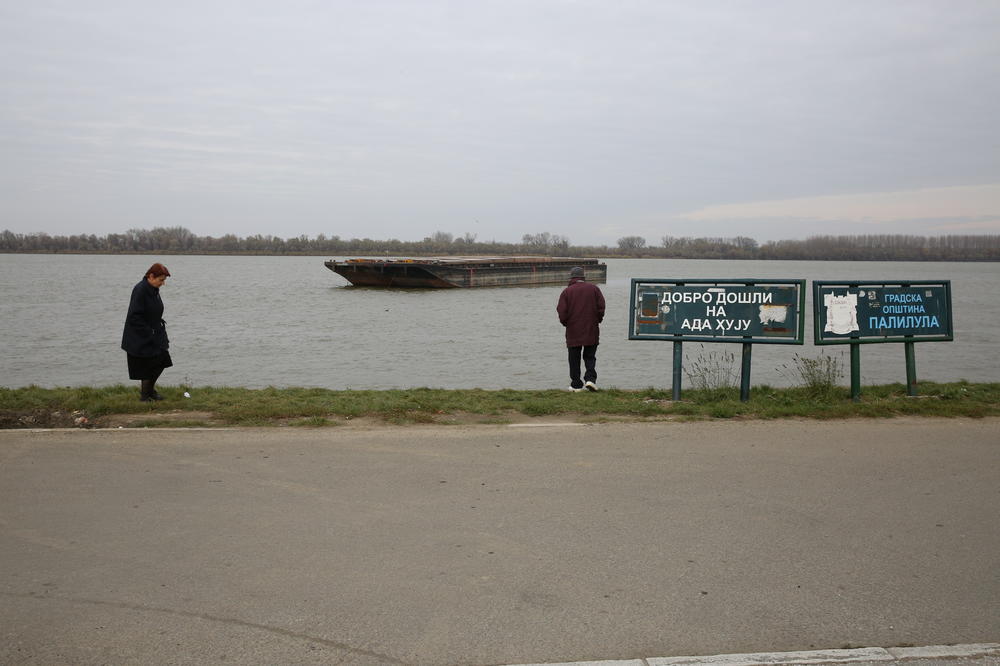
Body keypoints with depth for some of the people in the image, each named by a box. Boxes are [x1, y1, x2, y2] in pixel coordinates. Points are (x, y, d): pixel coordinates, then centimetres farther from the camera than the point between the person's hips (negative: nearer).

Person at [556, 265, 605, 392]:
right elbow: (601, 307, -1)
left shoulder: (566, 292, -2)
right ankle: (590, 378, -8)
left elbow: (562, 312, -7)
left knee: (574, 359, 7)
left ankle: (576, 385, 8)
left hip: (573, 331, -1)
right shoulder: (593, 288, 3)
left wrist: (565, 323, 10)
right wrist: (597, 320, 13)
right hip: (591, 331, 1)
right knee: (590, 356, 11)